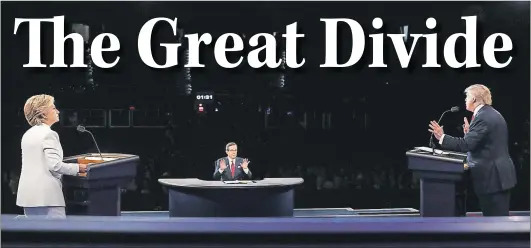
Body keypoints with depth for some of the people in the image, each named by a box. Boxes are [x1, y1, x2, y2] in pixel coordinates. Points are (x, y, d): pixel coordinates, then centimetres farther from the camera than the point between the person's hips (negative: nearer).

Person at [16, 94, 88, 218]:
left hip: (28, 194, 9)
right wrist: (77, 168, -7)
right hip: (46, 195, -9)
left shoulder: (28, 134, 14)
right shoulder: (49, 134, -12)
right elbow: (54, 165, -19)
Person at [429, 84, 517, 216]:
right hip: (498, 174, 10)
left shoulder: (483, 117, -17)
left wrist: (442, 137, -17)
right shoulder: (491, 114, 15)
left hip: (492, 176, -10)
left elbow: (466, 145, -22)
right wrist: (470, 133, 17)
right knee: (492, 217, 14)